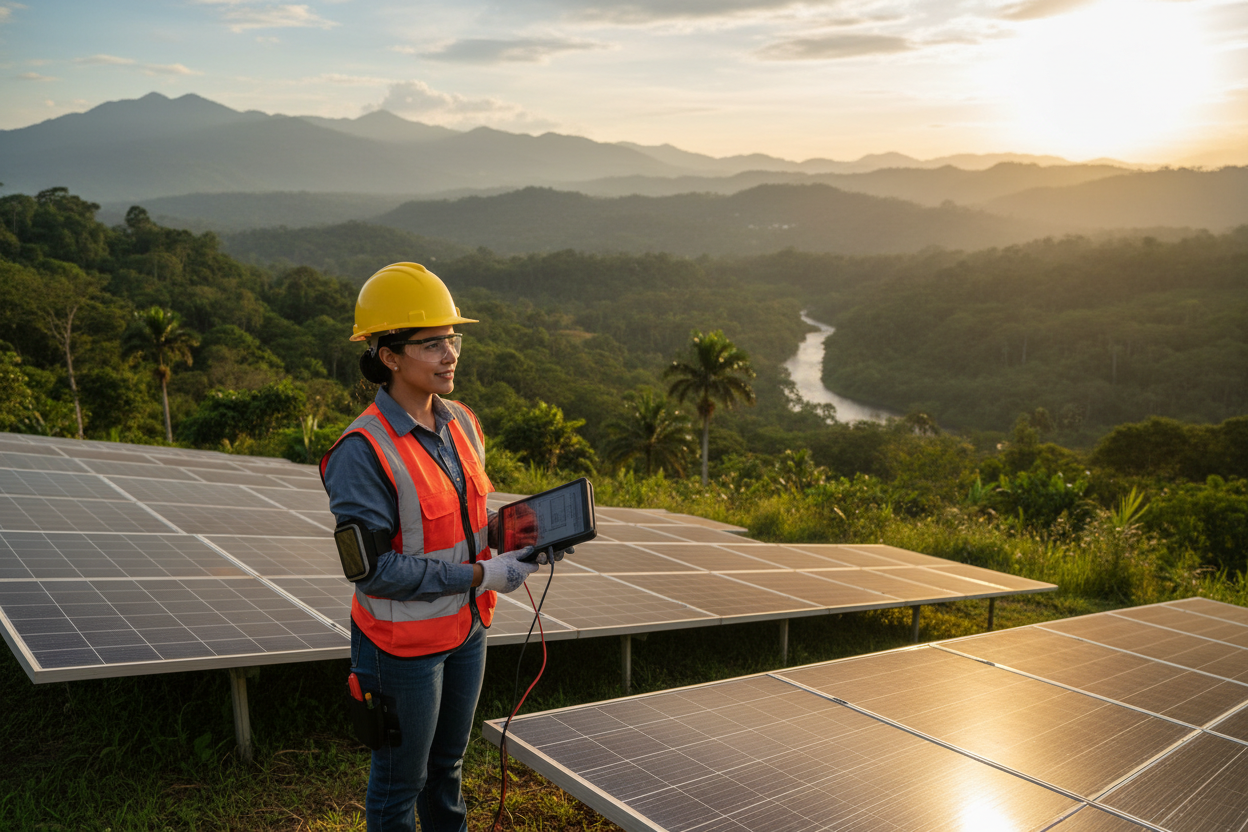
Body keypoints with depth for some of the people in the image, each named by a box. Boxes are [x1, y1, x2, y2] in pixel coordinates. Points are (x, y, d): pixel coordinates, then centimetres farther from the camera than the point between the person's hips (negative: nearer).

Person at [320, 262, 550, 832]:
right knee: (401, 779, 15)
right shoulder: (363, 452, -24)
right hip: (403, 644, -7)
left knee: (447, 765, 26)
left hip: (465, 630, 7)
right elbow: (373, 568, -24)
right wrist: (480, 576, -23)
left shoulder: (461, 423, 0)